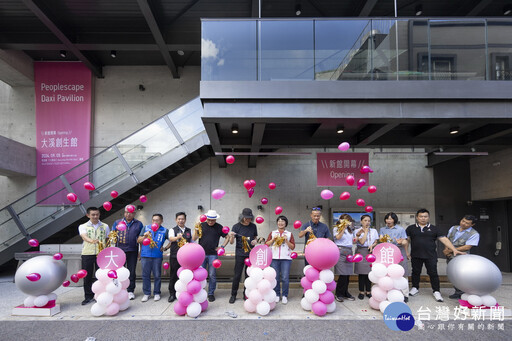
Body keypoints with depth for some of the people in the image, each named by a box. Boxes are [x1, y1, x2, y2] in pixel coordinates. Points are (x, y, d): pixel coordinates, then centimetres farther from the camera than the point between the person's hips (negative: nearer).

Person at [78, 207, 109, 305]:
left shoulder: (105, 226, 12)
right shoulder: (83, 226, 5)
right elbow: (84, 236, -15)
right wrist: (91, 241, -36)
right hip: (87, 254, 0)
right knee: (87, 276, 4)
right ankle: (88, 296, 18)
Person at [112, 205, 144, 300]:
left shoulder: (138, 224, 9)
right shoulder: (117, 222, 12)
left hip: (132, 251, 0)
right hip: (120, 250, 1)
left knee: (132, 272, 3)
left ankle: (130, 291, 11)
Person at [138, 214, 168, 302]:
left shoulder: (164, 231, 6)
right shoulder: (146, 228, 10)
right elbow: (138, 240, 9)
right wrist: (144, 236, -9)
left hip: (157, 256, -1)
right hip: (145, 255, 1)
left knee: (157, 275, 3)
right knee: (145, 275, 5)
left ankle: (157, 293, 15)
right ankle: (146, 293, 16)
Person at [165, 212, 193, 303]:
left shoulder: (189, 231, 12)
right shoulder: (173, 230, 2)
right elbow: (171, 239, -20)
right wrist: (177, 237, -39)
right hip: (174, 256, -2)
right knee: (173, 275, 3)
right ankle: (172, 294, 14)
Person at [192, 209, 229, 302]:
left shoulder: (219, 227, 3)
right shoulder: (201, 225, 3)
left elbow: (227, 237, 12)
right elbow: (194, 239, 0)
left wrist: (222, 246, 1)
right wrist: (196, 231, -16)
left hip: (213, 254, 0)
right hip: (201, 254, 0)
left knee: (212, 275, 3)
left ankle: (211, 293, 15)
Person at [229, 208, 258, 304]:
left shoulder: (253, 226, 5)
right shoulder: (236, 226, -3)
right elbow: (231, 242, -3)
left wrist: (255, 241, -3)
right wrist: (231, 236, -25)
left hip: (251, 254, 3)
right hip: (240, 254, -2)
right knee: (237, 275, -2)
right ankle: (233, 295, 12)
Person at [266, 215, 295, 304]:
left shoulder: (289, 234, 11)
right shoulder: (272, 233, 14)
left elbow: (293, 247, 7)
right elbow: (267, 244, 7)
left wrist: (286, 240, -7)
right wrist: (273, 239, -6)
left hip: (286, 258, -1)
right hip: (274, 258, 1)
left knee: (285, 278, -5)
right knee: (275, 277, 1)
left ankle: (284, 296, 6)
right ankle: (277, 295, 13)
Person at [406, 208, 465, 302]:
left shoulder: (433, 229, 4)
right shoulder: (411, 228, 5)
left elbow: (444, 239, -1)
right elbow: (406, 240, 6)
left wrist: (454, 249, -11)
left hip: (430, 256, -1)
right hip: (415, 256, 1)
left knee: (433, 273, 1)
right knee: (416, 272, 12)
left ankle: (436, 292, 12)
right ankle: (415, 288, 28)